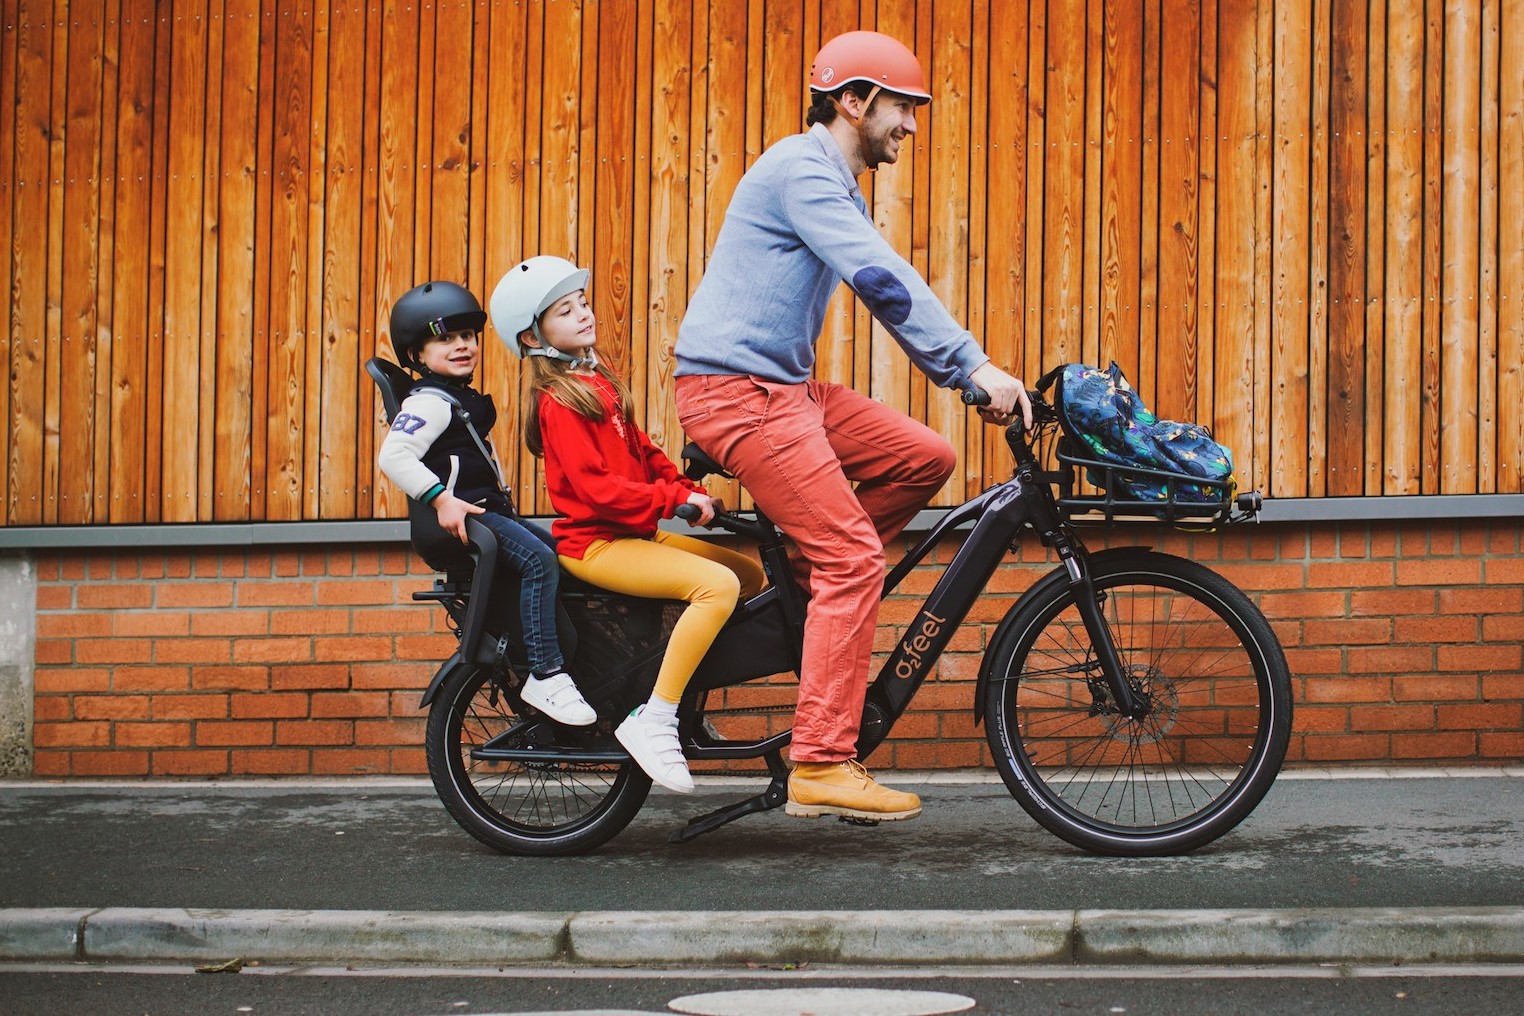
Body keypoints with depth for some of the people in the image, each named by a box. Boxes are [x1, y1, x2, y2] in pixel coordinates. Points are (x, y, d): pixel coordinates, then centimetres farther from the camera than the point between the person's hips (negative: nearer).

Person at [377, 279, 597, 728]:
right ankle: (544, 675, -32)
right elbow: (393, 456, -26)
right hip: (462, 517, -11)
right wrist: (442, 499, -32)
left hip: (490, 510, 11)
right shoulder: (429, 403, -11)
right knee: (539, 560, -28)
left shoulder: (465, 400, 23)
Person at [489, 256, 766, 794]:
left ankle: (685, 699, 14)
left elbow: (642, 451, 19)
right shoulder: (559, 400, -13)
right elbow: (595, 486, -21)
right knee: (718, 583, -28)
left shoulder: (600, 381, 17)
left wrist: (691, 490, 4)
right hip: (595, 543, -10)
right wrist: (676, 500, -22)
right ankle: (653, 724, -27)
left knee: (752, 574, 5)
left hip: (636, 533, 10)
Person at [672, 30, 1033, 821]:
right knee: (854, 557, -15)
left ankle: (798, 585, 10)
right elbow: (884, 280, -24)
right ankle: (820, 768, -16)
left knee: (924, 459, 3)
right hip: (735, 390, -10)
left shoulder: (834, 186, 19)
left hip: (787, 387, 10)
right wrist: (976, 367, -27)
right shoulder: (802, 170, -14)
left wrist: (966, 376, 13)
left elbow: (886, 294, 21)